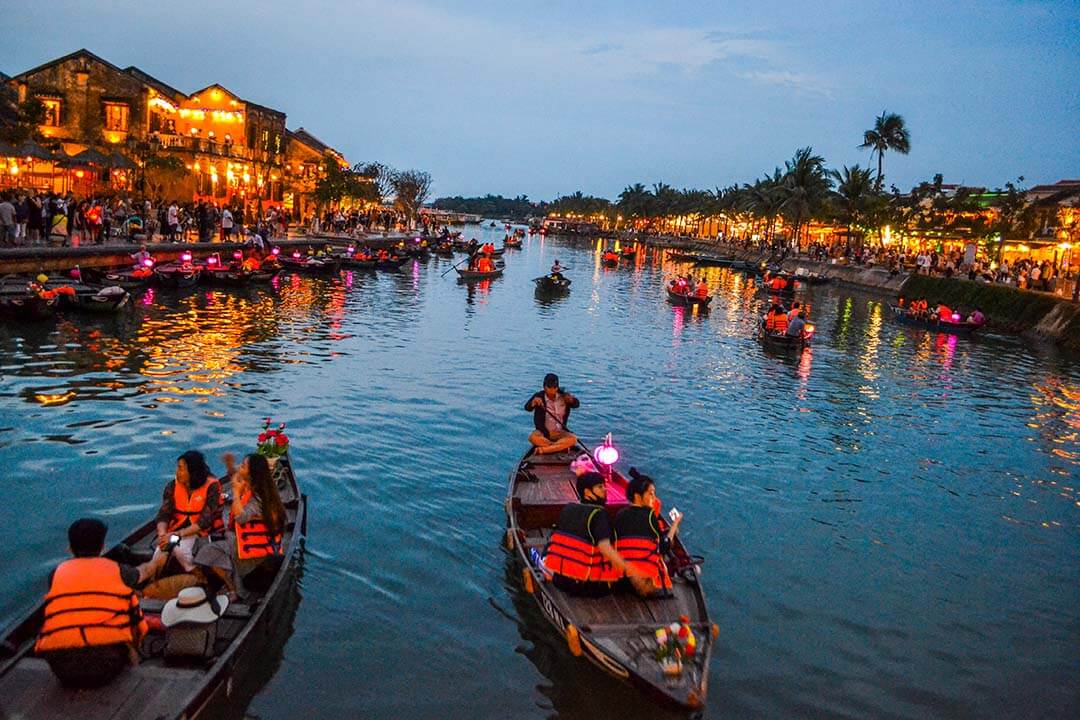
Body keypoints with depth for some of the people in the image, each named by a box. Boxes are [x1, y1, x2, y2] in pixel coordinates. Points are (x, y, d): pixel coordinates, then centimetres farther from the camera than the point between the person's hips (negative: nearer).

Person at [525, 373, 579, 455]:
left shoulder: (563, 396, -2)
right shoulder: (539, 396, -7)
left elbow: (576, 404, -12)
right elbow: (527, 407, -20)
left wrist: (571, 400, -35)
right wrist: (534, 402, -42)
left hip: (560, 432, 2)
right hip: (543, 432, -1)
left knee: (573, 439, -27)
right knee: (533, 437, -33)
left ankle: (543, 450, -28)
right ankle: (560, 447, -25)